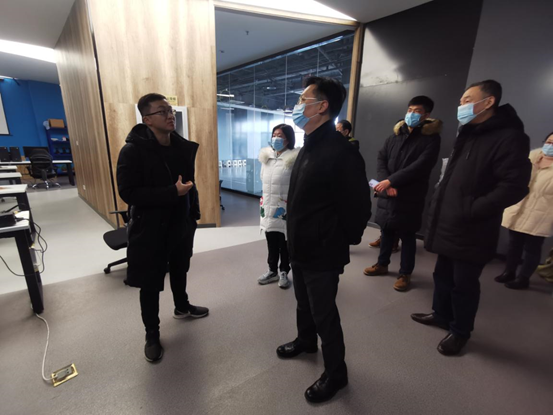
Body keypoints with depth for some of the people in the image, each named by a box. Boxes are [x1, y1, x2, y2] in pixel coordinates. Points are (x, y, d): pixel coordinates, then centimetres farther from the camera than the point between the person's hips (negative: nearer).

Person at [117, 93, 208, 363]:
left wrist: (194, 214, 10)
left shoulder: (183, 146, 2)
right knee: (150, 285, 9)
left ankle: (182, 307, 50)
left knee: (179, 271, 24)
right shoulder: (133, 150, -16)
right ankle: (152, 335, 30)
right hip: (150, 228, -5)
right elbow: (128, 192, -21)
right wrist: (172, 192, -26)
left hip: (181, 224, 6)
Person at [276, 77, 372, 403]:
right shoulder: (309, 147, 9)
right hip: (301, 247, 9)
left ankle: (336, 372, 33)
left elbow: (357, 206, -21)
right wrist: (297, 238, 12)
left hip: (323, 252, -9)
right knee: (304, 302, 26)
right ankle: (306, 341, 53)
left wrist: (342, 242, -9)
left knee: (324, 313, 8)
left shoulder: (341, 151, -21)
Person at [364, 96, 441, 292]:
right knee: (387, 230, 15)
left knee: (407, 236, 6)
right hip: (387, 193, 4)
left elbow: (419, 167, -16)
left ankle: (405, 274, 22)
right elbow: (381, 158, 2)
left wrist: (390, 180, -21)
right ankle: (382, 264, 33)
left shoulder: (431, 138, -4)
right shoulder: (396, 133, 10)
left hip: (410, 196, -4)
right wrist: (385, 183, -14)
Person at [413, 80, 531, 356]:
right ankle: (441, 315, 41)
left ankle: (460, 331, 29)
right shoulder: (467, 134, 15)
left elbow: (514, 187, -21)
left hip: (470, 231, -8)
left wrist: (470, 211, -22)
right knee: (443, 275, 20)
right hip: (447, 224, 8)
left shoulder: (509, 137, -13)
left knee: (464, 284, 8)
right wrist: (438, 206, 12)